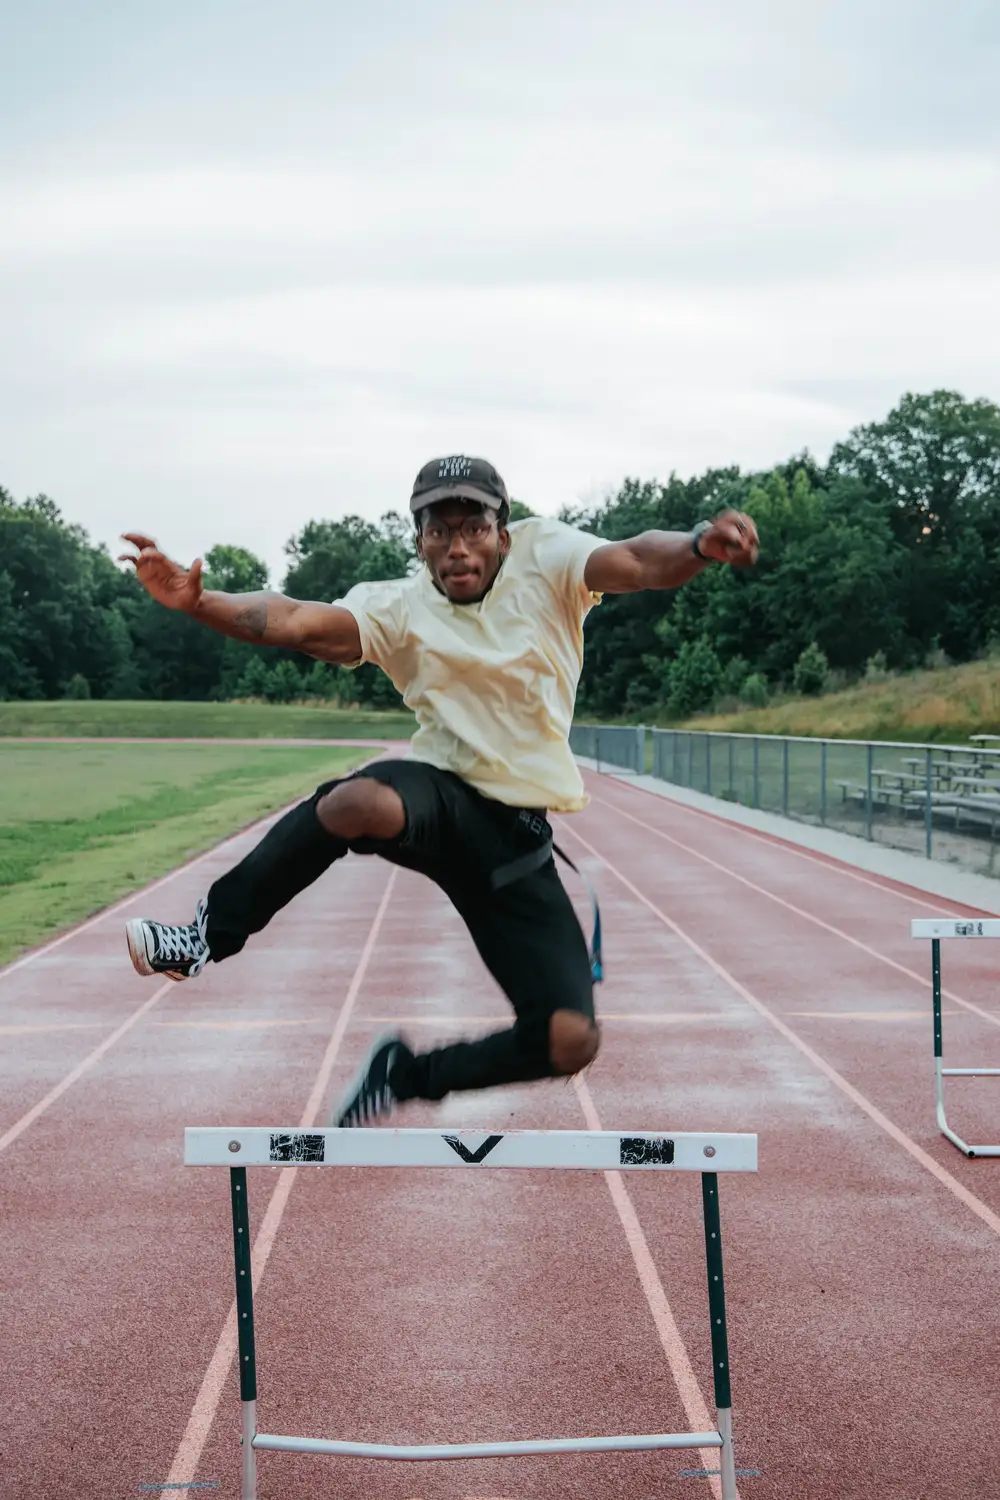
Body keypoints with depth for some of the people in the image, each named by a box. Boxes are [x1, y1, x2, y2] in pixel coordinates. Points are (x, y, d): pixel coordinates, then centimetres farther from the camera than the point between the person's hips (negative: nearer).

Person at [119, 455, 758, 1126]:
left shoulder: (542, 557, -3)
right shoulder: (399, 607, -3)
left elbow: (636, 562, -21)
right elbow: (298, 621, -19)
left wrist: (699, 545, -45)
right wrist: (196, 601, -38)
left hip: (518, 837, 2)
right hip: (438, 797, -1)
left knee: (570, 1042, -11)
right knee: (361, 801, -40)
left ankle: (409, 1073, 14)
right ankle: (210, 935, -21)